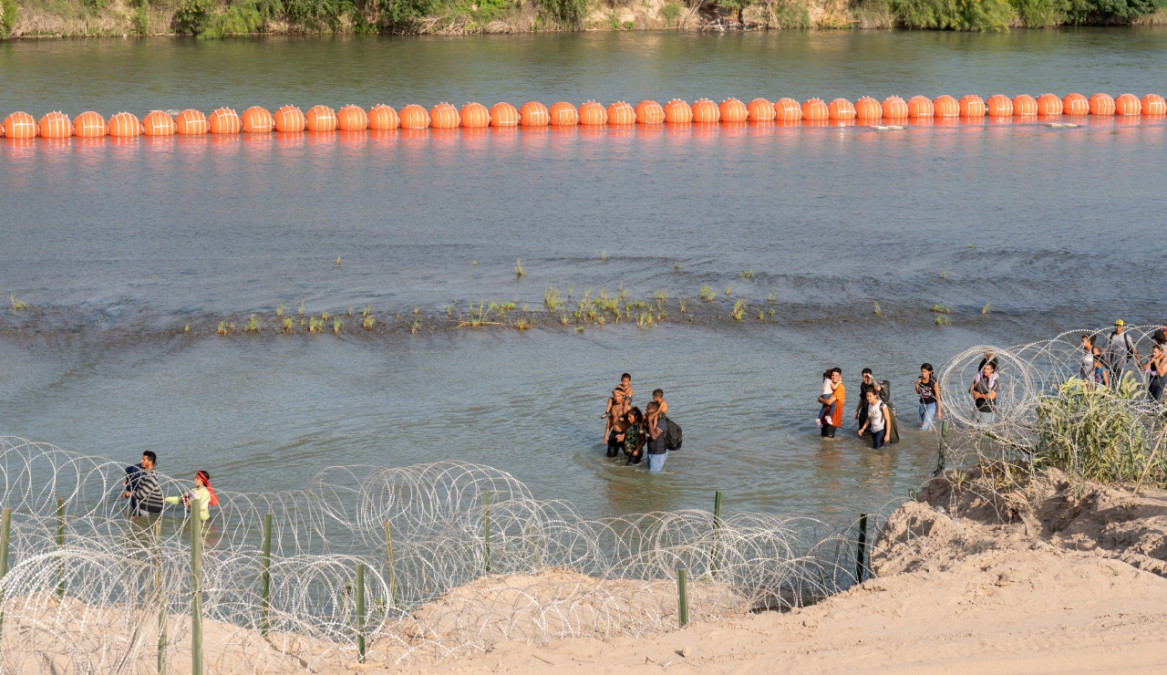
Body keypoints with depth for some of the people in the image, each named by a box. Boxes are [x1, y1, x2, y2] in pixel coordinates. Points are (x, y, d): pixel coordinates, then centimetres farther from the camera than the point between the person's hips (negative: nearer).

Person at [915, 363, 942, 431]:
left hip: (932, 403, -6)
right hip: (923, 403, 6)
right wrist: (916, 384, -11)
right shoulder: (920, 379, -5)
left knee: (924, 428, -15)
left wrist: (939, 410, -14)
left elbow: (938, 396, -14)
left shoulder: (933, 381, -19)